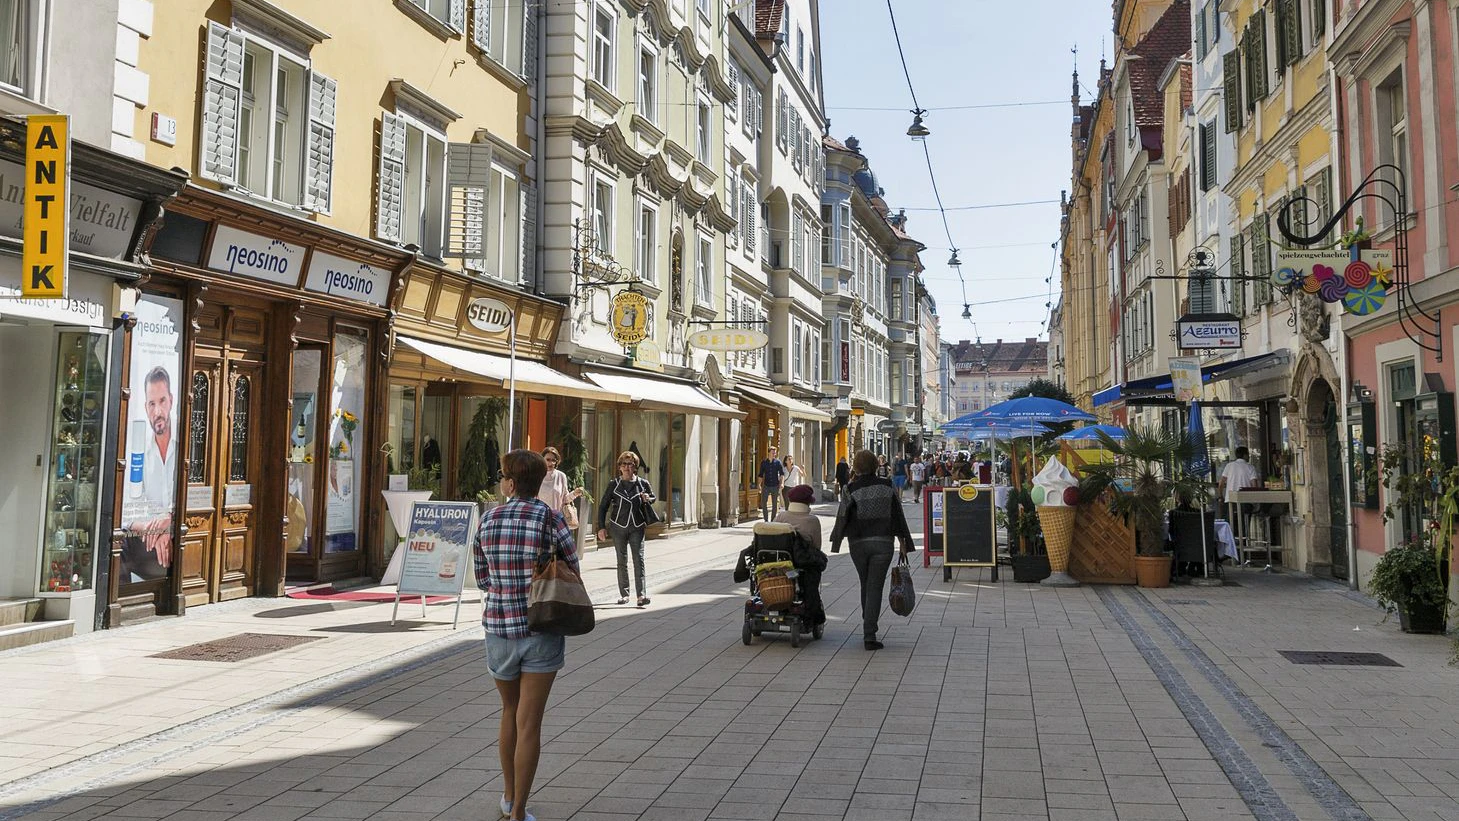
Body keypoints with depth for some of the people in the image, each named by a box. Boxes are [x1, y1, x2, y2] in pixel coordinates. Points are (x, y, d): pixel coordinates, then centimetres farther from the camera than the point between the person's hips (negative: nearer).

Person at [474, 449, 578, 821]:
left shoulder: (488, 520, 0)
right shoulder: (552, 518, -9)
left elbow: (481, 578, 8)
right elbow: (572, 570, -1)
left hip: (499, 627, 3)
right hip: (542, 628, -3)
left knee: (510, 711, 23)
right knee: (529, 724, 2)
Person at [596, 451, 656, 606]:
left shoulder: (643, 484, 2)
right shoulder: (614, 484, 0)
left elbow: (654, 497, 18)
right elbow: (603, 506, 5)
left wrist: (648, 499, -6)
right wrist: (601, 527, 0)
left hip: (637, 527, -1)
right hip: (618, 527, 1)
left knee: (638, 559, -10)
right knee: (622, 561, 7)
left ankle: (642, 594, -14)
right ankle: (624, 594, 16)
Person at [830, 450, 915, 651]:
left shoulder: (851, 489, -6)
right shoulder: (887, 487, 0)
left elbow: (842, 518, -7)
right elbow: (898, 517, 3)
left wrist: (836, 543, 1)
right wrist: (903, 545, 9)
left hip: (858, 543, 0)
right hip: (883, 543, 0)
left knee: (865, 585, 19)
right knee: (875, 587, -1)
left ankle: (868, 625, 32)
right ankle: (869, 634, -9)